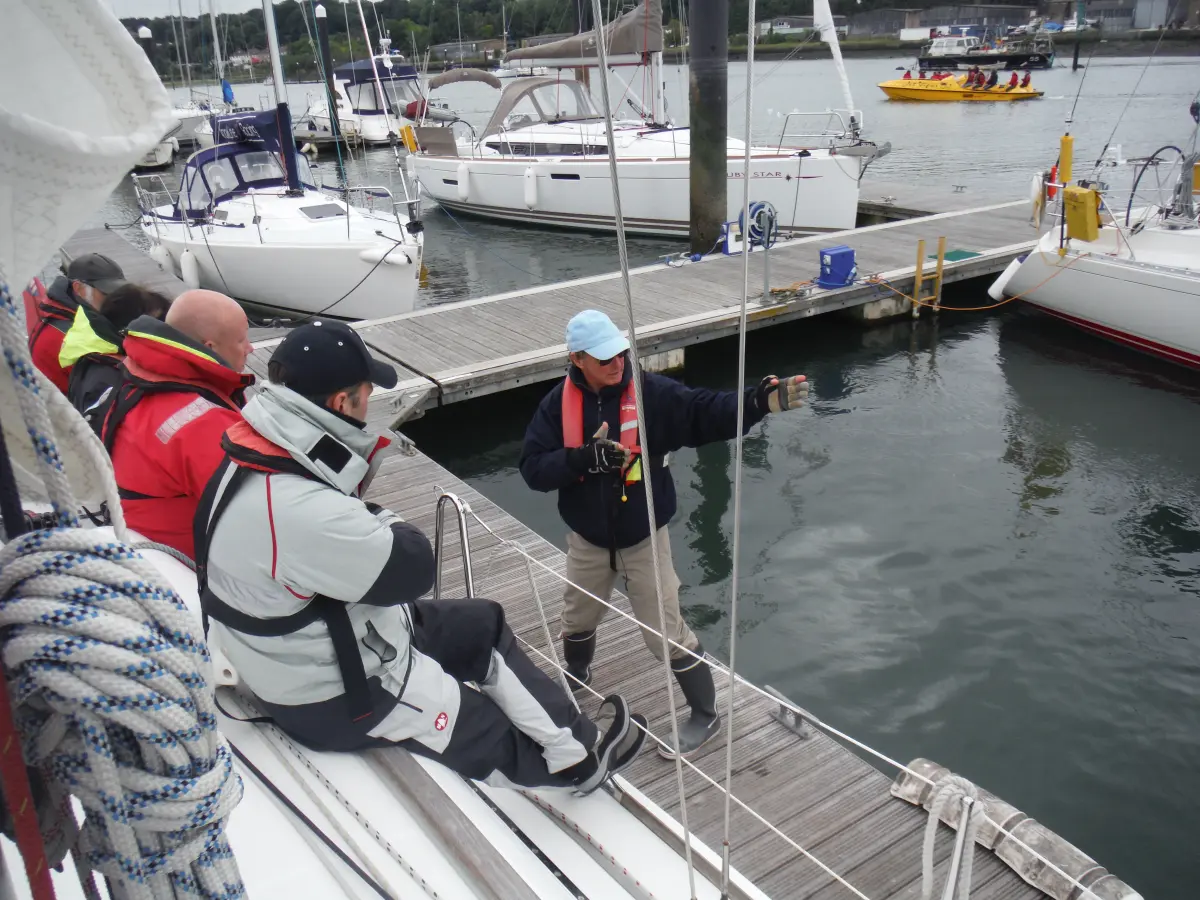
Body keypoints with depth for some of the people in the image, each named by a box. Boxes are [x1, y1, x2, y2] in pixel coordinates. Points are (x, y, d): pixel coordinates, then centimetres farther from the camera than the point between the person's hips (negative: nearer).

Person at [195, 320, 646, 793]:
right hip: (336, 700, -9)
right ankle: (576, 764, 37)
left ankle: (579, 751, 27)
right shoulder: (299, 512, -38)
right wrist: (387, 525, -9)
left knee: (484, 626, 16)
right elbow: (413, 568, -28)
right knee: (491, 737, 8)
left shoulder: (264, 451, -8)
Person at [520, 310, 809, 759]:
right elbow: (533, 468, -15)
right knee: (578, 621, 25)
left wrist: (759, 400, -41)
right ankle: (574, 679, 57)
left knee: (667, 633, 5)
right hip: (587, 542, 3)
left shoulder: (651, 392, -16)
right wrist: (586, 457, -30)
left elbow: (708, 412, -24)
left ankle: (704, 715, 25)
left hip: (644, 540, -3)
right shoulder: (558, 403, -10)